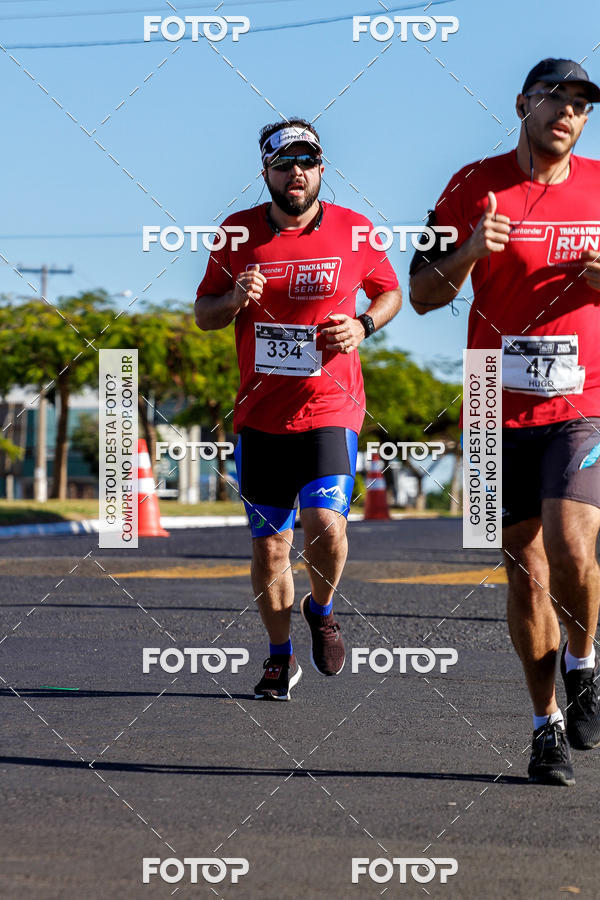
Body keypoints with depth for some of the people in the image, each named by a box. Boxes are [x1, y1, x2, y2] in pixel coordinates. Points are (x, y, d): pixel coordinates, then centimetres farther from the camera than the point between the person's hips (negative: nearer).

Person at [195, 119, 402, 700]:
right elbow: (203, 314, 10)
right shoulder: (238, 233, 2)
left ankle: (322, 609, 13)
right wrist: (236, 298, -12)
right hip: (259, 416, 2)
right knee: (269, 547, 7)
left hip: (331, 409, -2)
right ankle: (280, 656, 26)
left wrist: (363, 327, -6)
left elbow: (390, 292, 15)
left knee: (324, 526, -19)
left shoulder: (354, 231, -1)